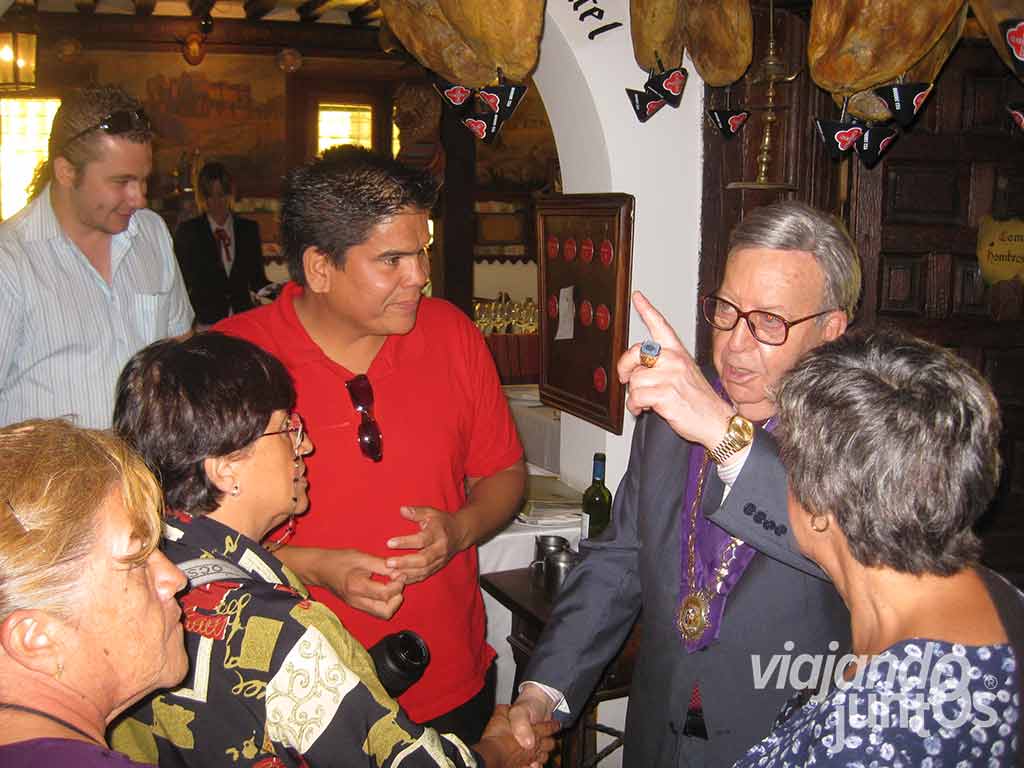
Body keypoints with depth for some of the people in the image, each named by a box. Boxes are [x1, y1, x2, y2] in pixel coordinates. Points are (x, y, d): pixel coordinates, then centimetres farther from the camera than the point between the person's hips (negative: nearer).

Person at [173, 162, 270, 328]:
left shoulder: (249, 229, 10)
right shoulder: (187, 232, 5)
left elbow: (257, 279, 12)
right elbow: (180, 281, 6)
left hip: (243, 319, 2)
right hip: (204, 323, -2)